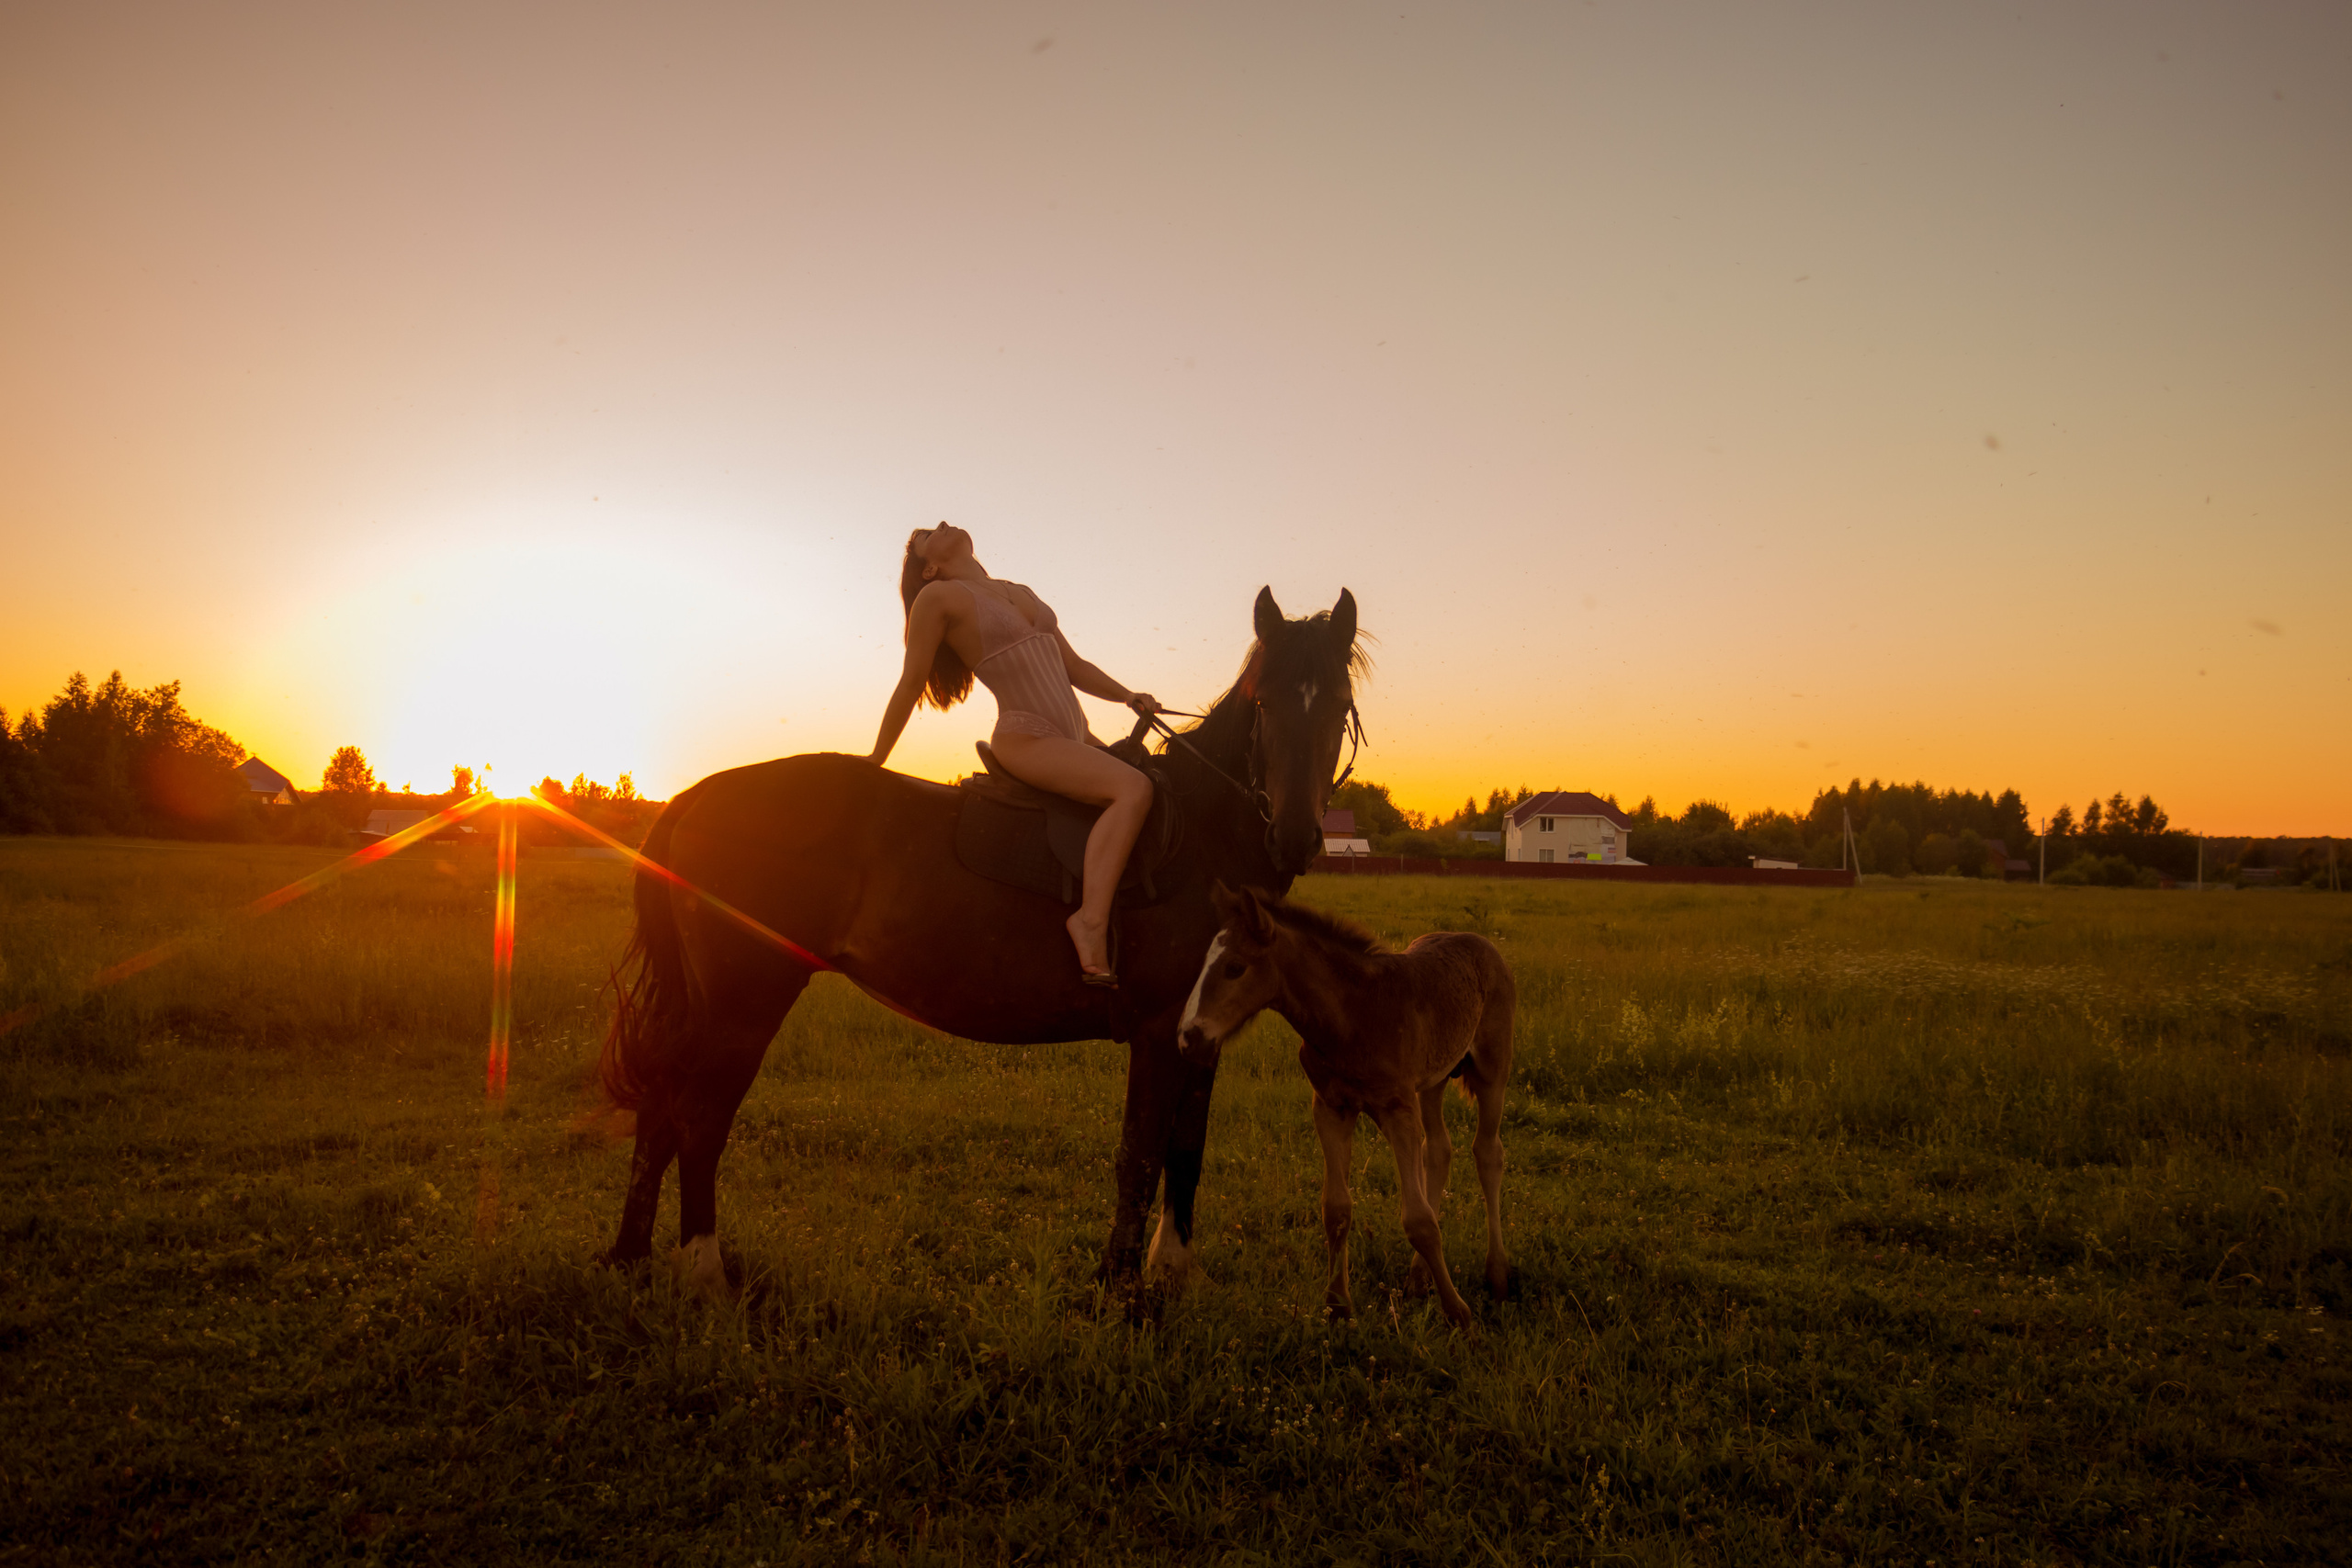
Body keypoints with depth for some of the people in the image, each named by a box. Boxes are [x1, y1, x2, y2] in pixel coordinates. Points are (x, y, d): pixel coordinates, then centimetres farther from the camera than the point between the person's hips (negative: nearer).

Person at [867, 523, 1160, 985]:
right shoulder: (938, 596, 0)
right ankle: (1092, 921, -34)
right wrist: (873, 763, 5)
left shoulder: (1020, 594, 20)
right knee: (1133, 787, -28)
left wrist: (1129, 697, 6)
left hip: (1075, 739, 8)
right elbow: (909, 686, 2)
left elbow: (1075, 668, 21)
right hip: (1025, 742, -8)